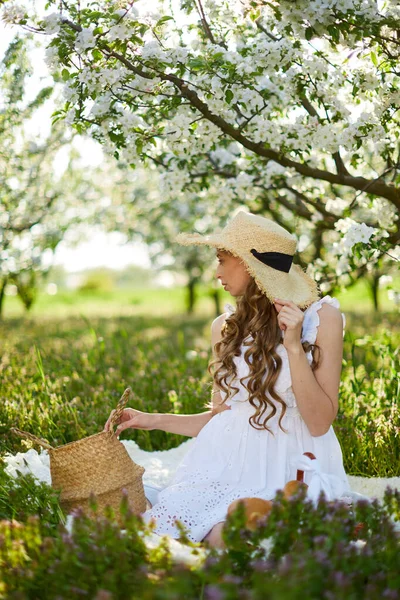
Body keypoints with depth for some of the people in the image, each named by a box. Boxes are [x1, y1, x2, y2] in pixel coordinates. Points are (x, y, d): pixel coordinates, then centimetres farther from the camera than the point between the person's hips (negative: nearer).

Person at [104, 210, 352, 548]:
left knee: (226, 539, -32)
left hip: (289, 463, -3)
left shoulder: (322, 317, -2)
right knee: (156, 534, -22)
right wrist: (152, 420, 13)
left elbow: (320, 422, -7)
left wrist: (294, 346, -15)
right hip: (228, 458, 4)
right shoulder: (225, 327, 12)